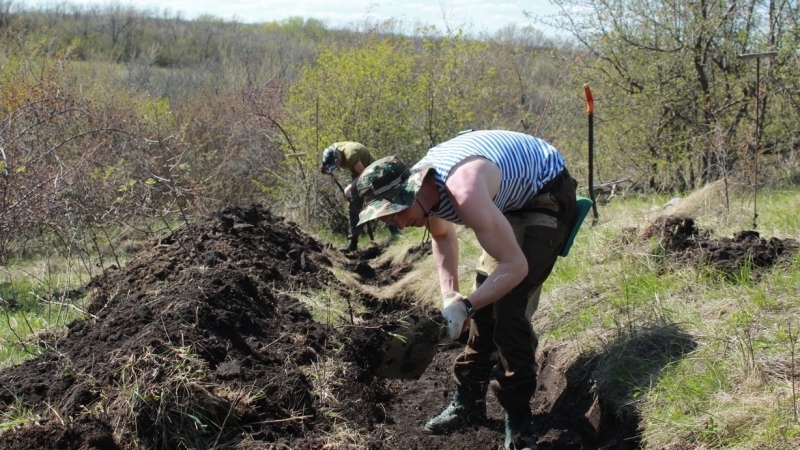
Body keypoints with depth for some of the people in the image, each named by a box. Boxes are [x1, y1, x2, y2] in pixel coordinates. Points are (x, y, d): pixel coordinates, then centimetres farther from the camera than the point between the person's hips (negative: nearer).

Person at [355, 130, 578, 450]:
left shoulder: (463, 191, -39)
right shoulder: (422, 187, -12)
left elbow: (515, 266, -35)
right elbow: (443, 236, 10)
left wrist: (464, 306, -36)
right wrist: (450, 297, -4)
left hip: (547, 194, -8)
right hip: (512, 197, 8)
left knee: (510, 304, -15)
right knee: (486, 298, 8)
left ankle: (518, 419, -4)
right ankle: (468, 399, 19)